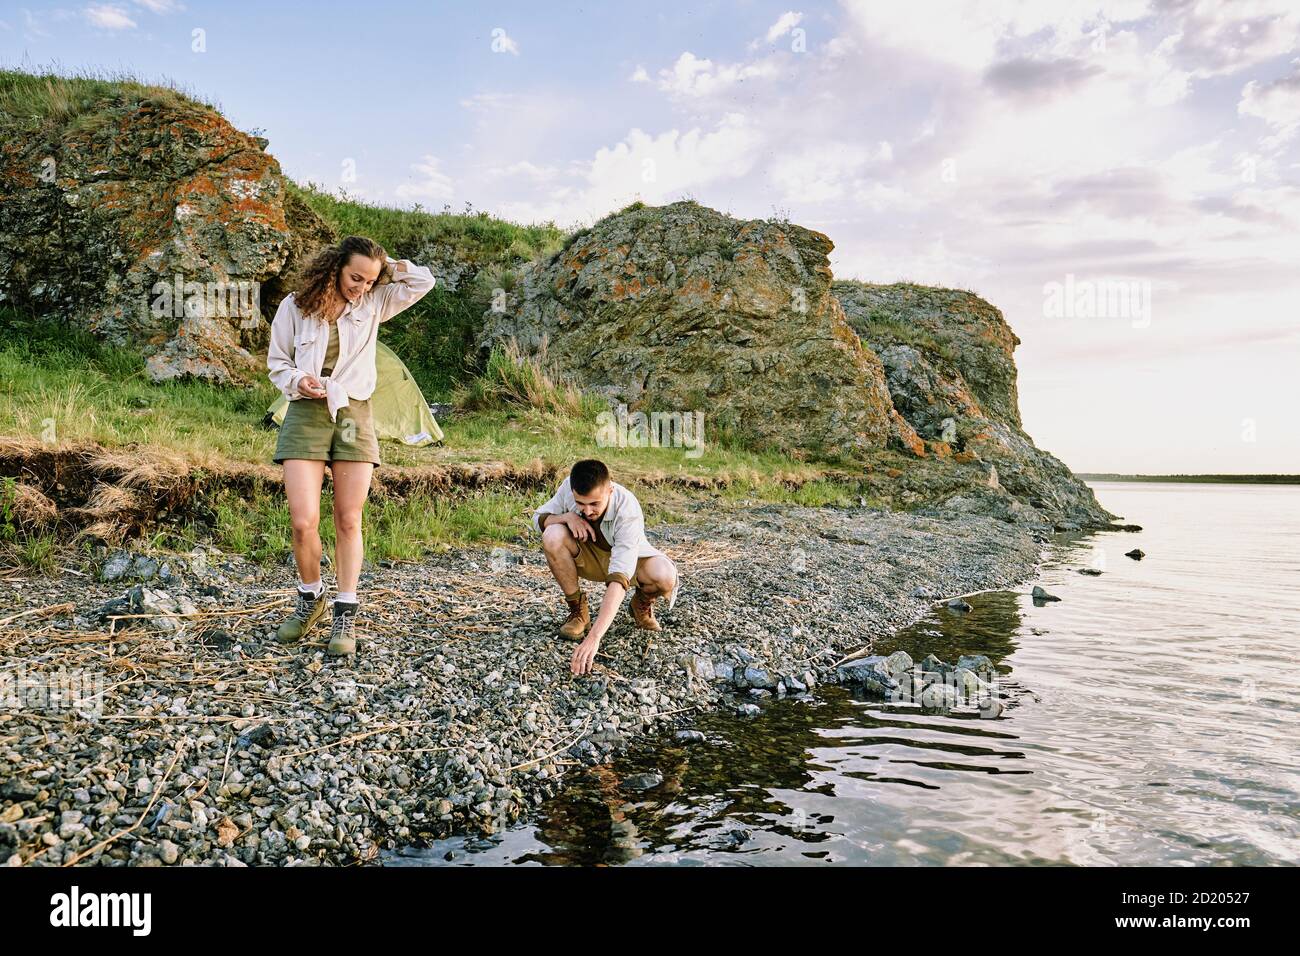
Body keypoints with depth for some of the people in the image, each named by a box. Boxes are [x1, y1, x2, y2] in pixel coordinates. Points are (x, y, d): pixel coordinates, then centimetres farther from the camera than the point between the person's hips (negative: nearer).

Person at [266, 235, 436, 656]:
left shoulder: (373, 304, 6)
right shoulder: (296, 306, 3)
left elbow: (423, 281, 5)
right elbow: (277, 362, 9)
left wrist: (383, 266, 2)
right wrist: (297, 380, -11)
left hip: (354, 415, 1)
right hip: (306, 415, -1)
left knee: (349, 522, 3)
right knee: (303, 521, -9)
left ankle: (345, 614, 12)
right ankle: (310, 597, 17)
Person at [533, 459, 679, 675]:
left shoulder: (628, 510, -36)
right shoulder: (569, 487, -24)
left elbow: (619, 577, -45)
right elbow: (538, 518, -6)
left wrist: (594, 638, -53)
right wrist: (567, 516, -30)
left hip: (628, 558, -3)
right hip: (588, 558, 3)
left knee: (664, 576, -35)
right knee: (552, 536, -29)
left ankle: (641, 603, 3)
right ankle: (578, 609, -8)